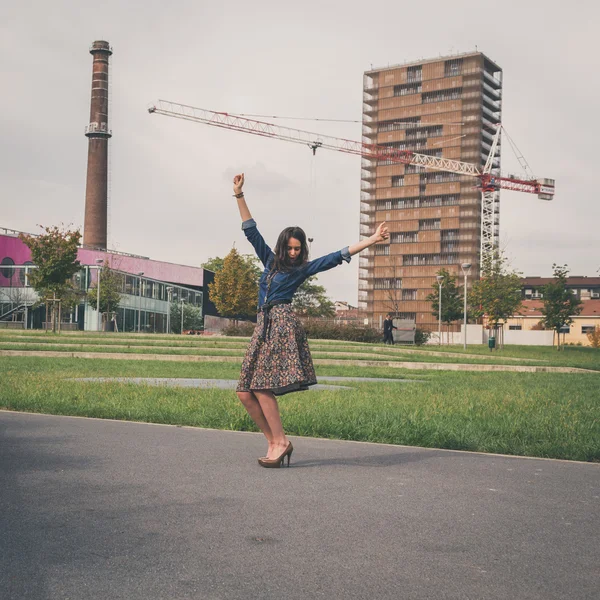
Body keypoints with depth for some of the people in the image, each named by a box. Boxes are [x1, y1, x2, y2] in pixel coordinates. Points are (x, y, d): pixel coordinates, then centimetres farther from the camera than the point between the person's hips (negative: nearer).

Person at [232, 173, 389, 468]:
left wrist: (373, 239, 2)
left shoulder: (303, 268, 8)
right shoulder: (270, 260, 20)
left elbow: (339, 256, 6)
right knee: (245, 393, -2)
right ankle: (276, 442, 6)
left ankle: (280, 442, -7)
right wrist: (239, 196, 16)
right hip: (263, 326, 6)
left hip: (282, 324, -6)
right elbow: (251, 231, 20)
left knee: (261, 387, -17)